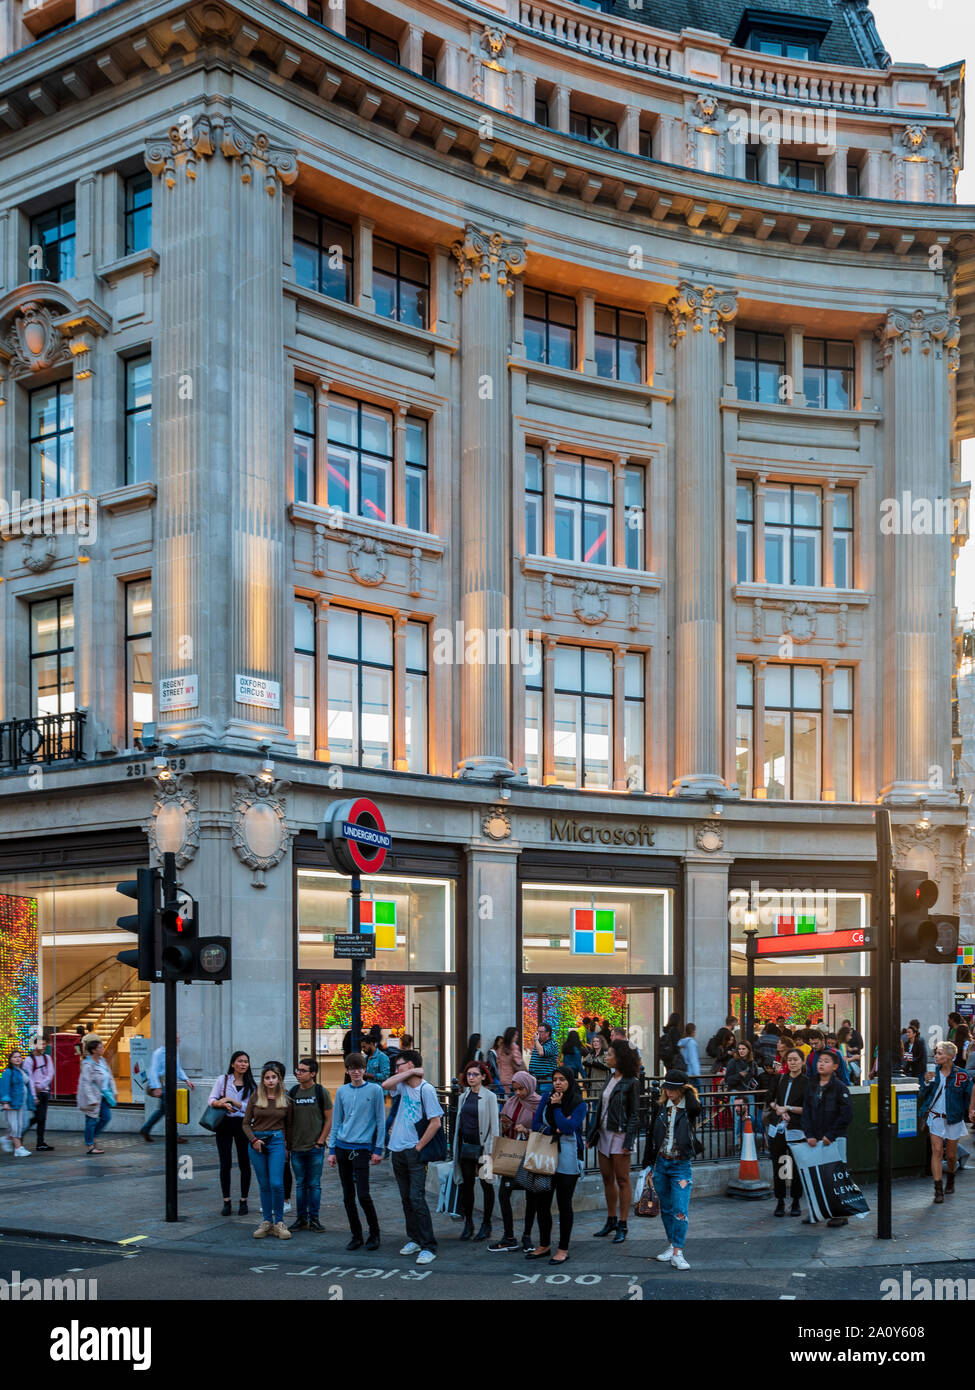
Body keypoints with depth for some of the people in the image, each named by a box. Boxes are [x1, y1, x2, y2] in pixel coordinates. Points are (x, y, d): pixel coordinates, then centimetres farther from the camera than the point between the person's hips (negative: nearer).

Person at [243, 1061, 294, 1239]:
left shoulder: (286, 1100, 4)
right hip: (257, 1142, 1)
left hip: (277, 1141, -1)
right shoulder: (255, 1098, 3)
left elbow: (289, 1125, 13)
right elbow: (246, 1123, 5)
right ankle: (266, 1222, 13)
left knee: (276, 1183, -11)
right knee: (264, 1185, 5)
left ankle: (279, 1222, 0)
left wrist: (287, 1146, 11)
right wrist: (253, 1140, -9)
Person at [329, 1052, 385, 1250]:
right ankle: (356, 1236, 17)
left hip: (362, 1148, -4)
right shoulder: (342, 1091, 8)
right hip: (343, 1147, 4)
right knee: (348, 1196, 7)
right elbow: (336, 1122, 13)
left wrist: (378, 1150, -5)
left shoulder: (375, 1090, -2)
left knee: (363, 1195, -10)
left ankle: (374, 1234, 8)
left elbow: (380, 1121, -1)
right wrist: (332, 1150, 9)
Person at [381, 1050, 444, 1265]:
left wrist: (419, 1147, -12)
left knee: (417, 1199, -12)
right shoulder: (403, 1086, 10)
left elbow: (435, 1122, -14)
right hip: (398, 1150, 7)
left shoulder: (426, 1089, -11)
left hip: (414, 1152, -7)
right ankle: (414, 1239, 23)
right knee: (406, 1199, 13)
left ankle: (429, 1247, -10)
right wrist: (411, 1073, -7)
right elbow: (385, 1085, -8)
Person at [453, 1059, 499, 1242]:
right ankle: (468, 1223, 15)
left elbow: (494, 1125, -6)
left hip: (482, 1146, -5)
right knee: (466, 1184, 6)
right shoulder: (463, 1097, 11)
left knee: (486, 1184, 2)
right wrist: (457, 1147, 13)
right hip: (465, 1146, 5)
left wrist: (492, 1149, -11)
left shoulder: (489, 1097, -4)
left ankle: (486, 1225, 10)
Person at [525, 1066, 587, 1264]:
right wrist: (554, 1130, -12)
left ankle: (563, 1249, 10)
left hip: (568, 1158, -4)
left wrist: (557, 1107, -10)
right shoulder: (546, 1099, 7)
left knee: (564, 1204, 1)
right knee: (541, 1202, 8)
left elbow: (568, 1128, -16)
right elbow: (535, 1125, 4)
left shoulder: (579, 1104, -5)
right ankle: (544, 1245, 22)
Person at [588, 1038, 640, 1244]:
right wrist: (592, 1134, 13)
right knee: (607, 1179, 12)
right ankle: (611, 1221, 23)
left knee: (622, 1180, 0)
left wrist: (628, 1142, -16)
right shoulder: (611, 1079, 11)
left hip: (620, 1135, -8)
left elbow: (634, 1115, -11)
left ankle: (622, 1226, 4)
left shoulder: (631, 1083, -11)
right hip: (604, 1134, 8)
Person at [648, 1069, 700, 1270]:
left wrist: (689, 1090, -11)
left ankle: (677, 1253, -10)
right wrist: (652, 1163, 14)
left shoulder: (689, 1109, -4)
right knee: (666, 1209, 12)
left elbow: (696, 1107, -27)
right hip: (661, 1163, 5)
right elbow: (654, 1136, 13)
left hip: (681, 1165, -5)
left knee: (680, 1210, -11)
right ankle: (672, 1245, 24)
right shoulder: (663, 1108, 7)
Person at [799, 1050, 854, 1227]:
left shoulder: (839, 1087, -7)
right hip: (815, 1140, 5)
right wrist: (809, 1135, -4)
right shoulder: (812, 1086, 9)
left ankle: (840, 1214, 6)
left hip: (834, 1140, -5)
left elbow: (847, 1114, -11)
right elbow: (806, 1111, 8)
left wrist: (830, 1136, -13)